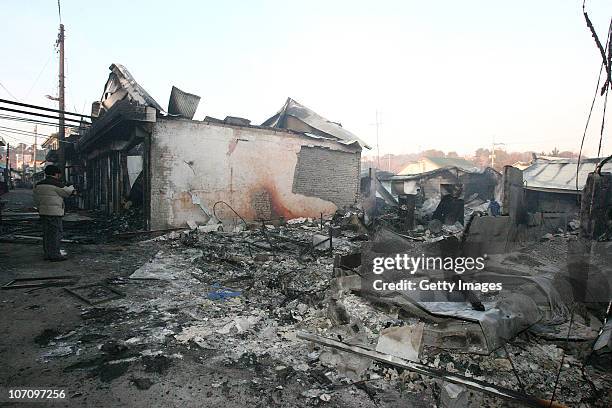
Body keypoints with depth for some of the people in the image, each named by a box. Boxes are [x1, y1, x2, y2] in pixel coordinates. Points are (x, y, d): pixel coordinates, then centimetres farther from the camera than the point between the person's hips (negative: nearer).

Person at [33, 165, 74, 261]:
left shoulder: (38, 185, 12)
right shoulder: (57, 184, -12)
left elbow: (36, 199, 17)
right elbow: (67, 192, 0)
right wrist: (72, 188, 20)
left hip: (43, 211, 8)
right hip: (54, 212, -8)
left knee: (46, 233, 13)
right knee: (56, 232, -4)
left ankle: (47, 254, 19)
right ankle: (55, 254, -4)